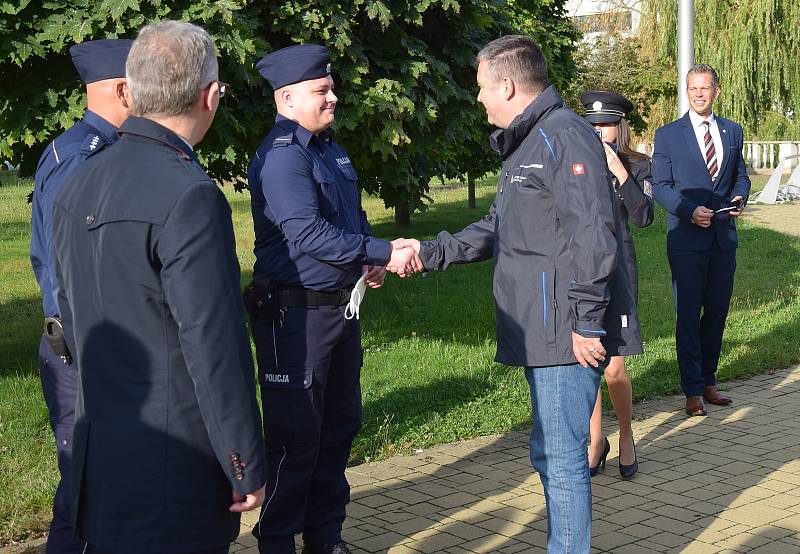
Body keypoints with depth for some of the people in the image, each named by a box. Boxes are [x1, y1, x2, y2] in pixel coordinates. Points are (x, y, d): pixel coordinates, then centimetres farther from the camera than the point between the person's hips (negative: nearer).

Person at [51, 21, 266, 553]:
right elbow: (214, 346, -20)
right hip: (174, 459, -8)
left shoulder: (78, 184, 6)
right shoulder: (188, 195, -20)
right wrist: (246, 465, -12)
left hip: (98, 445, 8)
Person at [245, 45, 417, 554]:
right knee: (296, 435, -2)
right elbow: (307, 234, -27)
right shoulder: (281, 156, -17)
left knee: (341, 425, 16)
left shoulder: (331, 149, 12)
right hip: (295, 314, -9)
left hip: (341, 306, 9)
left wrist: (368, 263, 4)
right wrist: (384, 254, -25)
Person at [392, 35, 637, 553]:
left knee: (561, 458, -5)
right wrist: (429, 252, 20)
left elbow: (592, 234, -22)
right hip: (541, 334, 11)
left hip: (568, 334, -11)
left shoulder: (565, 135, -14)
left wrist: (587, 321, -22)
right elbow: (498, 231, 26)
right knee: (551, 454, 17)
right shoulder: (524, 146, 21)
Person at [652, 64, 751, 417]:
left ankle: (708, 381, 24)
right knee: (688, 315, -1)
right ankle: (693, 391, 5)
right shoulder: (668, 135, 0)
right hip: (687, 239, -4)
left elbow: (740, 175, 17)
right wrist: (690, 211, -17)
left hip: (724, 238, 4)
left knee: (717, 312, 11)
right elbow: (660, 186, -2)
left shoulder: (732, 132, 11)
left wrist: (740, 197, -5)